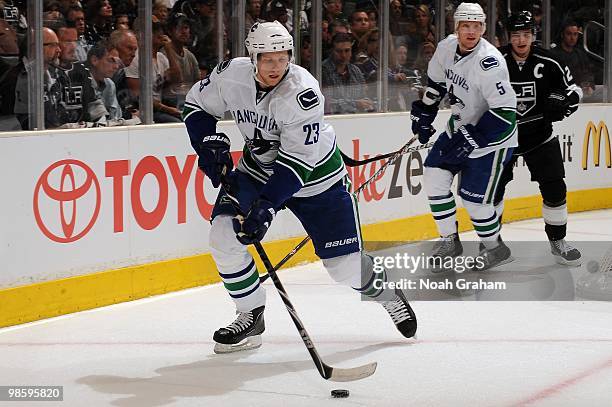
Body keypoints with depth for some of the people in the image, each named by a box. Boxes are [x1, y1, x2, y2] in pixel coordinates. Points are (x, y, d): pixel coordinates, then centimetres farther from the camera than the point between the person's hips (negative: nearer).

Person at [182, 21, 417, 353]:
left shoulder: (303, 92, -31)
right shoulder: (231, 75, -18)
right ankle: (251, 317, 3)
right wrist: (210, 145, -13)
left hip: (314, 173, -4)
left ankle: (386, 293, 30)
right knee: (223, 235, -15)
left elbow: (298, 162, -31)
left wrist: (266, 206, -38)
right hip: (258, 167, 4)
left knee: (345, 263, -4)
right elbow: (197, 104, 3)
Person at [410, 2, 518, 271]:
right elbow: (436, 84, 15)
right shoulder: (446, 47, -6)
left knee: (473, 197, -6)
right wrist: (423, 115, 13)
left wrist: (471, 139, -27)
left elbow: (504, 112, -29)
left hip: (490, 136, -8)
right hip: (459, 127, 8)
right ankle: (450, 242, 17)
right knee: (434, 178, 2)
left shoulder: (489, 63, -29)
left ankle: (495, 248, 18)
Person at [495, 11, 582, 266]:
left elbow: (573, 89, 1)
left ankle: (557, 241, 13)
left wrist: (563, 103, -19)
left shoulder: (547, 63, -10)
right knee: (492, 188, -1)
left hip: (540, 135, 1)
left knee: (554, 188, -2)